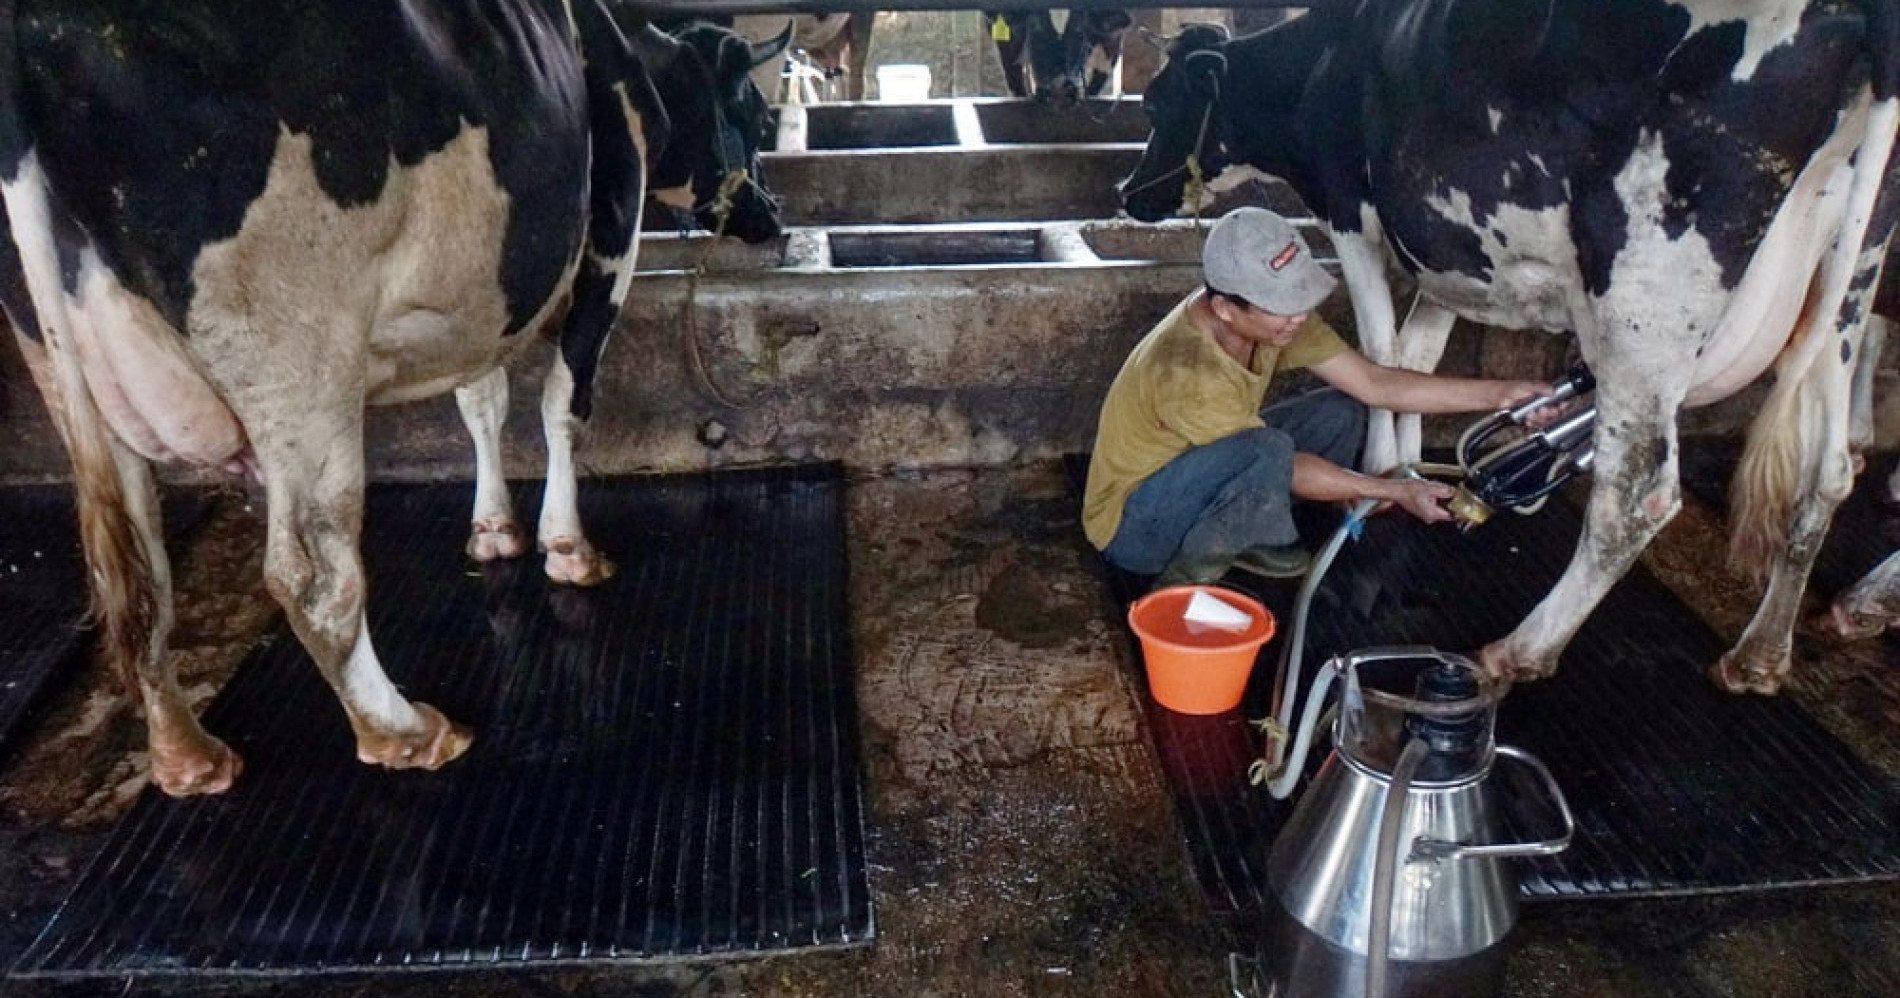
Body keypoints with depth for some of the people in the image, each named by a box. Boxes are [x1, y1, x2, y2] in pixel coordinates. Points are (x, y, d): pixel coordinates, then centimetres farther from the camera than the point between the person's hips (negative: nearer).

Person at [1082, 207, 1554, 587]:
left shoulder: (1276, 317, -11)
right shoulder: (1185, 370, -35)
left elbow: (1374, 383, -8)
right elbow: (1283, 468, -25)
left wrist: (1498, 393, -14)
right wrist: (1396, 492, -19)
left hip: (1195, 482, 8)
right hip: (1132, 526, -8)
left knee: (1340, 411, -3)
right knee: (1269, 453, -36)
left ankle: (1245, 540, 6)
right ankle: (1185, 577, -13)